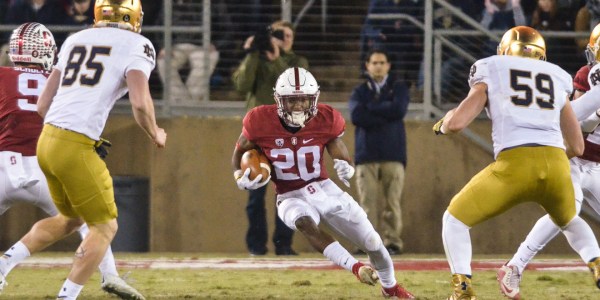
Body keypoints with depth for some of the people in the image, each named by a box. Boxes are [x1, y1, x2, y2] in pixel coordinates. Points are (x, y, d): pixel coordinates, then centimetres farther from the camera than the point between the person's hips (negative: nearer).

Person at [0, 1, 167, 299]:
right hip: (76, 149, -7)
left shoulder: (74, 41, 18)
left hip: (47, 140, 7)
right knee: (105, 227, 9)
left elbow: (43, 104, 17)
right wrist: (155, 134, 4)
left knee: (71, 218, 27)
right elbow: (140, 103, -16)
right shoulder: (136, 46, -1)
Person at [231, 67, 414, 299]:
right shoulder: (261, 123, -17)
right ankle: (356, 268, -44)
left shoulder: (325, 121, -12)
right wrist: (239, 178, -19)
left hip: (326, 190, 2)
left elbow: (343, 159, -3)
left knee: (373, 244, 6)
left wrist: (346, 170, -27)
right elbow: (240, 152, 1)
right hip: (292, 199, -2)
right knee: (304, 222, -40)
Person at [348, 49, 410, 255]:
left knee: (392, 201, -7)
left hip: (393, 154, -1)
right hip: (366, 155, 1)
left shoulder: (399, 89, 13)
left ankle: (392, 241, -5)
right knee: (368, 202, -7)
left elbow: (399, 110, -8)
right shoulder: (359, 92, 15)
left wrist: (371, 107, -1)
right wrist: (385, 115, -6)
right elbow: (356, 115, -5)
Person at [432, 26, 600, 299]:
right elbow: (577, 147, 26)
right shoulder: (558, 81, 25)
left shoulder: (491, 75, 17)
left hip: (514, 165, -3)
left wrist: (442, 125, 30)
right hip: (556, 163, 3)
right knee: (570, 222, 35)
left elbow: (456, 123, 7)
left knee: (455, 220, 17)